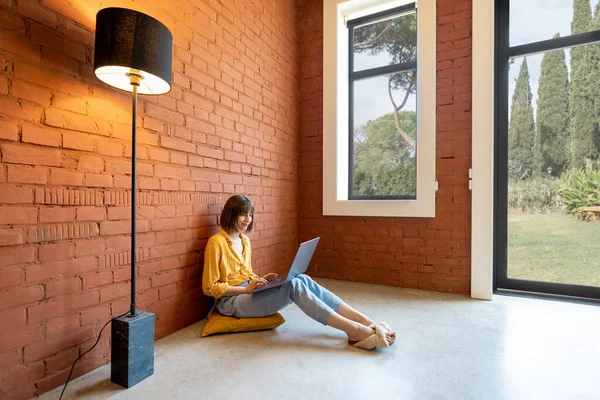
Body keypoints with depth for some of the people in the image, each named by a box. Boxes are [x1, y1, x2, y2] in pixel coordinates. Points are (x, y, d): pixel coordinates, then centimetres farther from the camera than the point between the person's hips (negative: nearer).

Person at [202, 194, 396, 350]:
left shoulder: (244, 240, 12)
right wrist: (246, 288, -19)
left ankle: (365, 321, -26)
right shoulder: (216, 242, -12)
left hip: (248, 291, 7)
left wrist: (258, 280, -1)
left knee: (303, 280, -22)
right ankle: (356, 330, -33)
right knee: (294, 286, -30)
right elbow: (210, 287, -12)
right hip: (231, 300, -7)